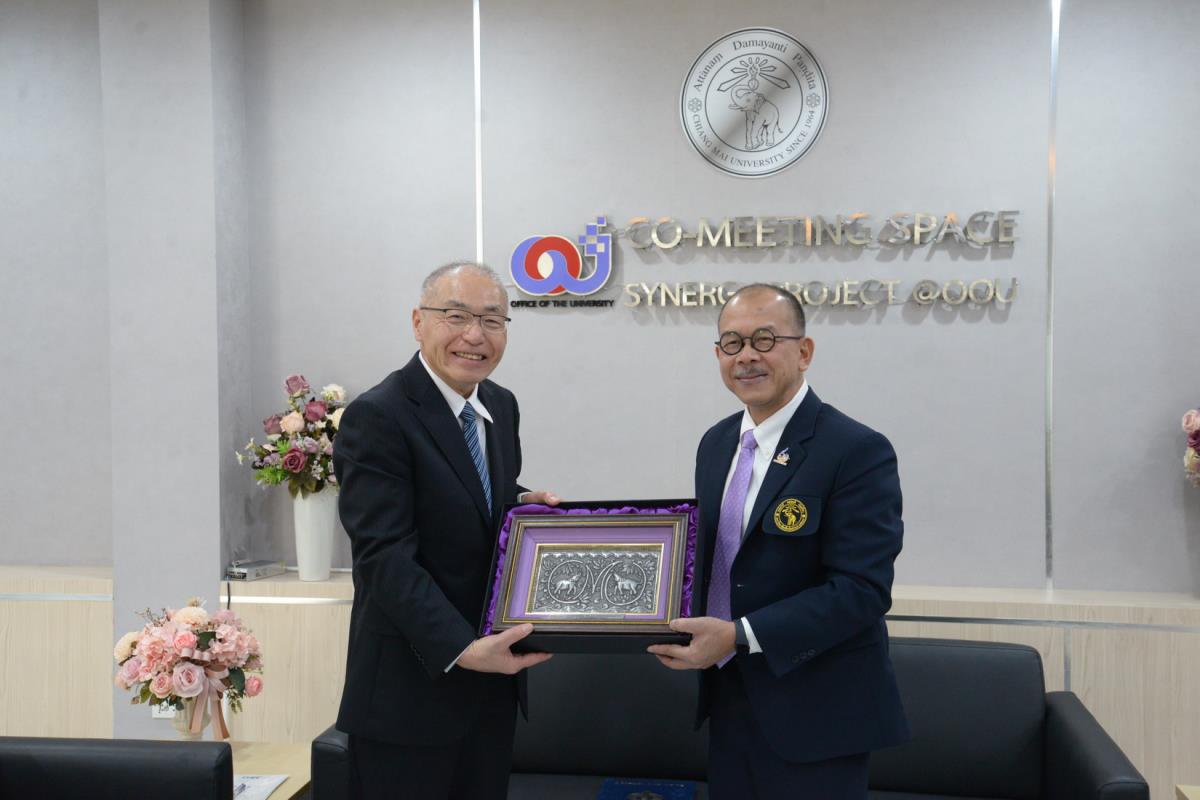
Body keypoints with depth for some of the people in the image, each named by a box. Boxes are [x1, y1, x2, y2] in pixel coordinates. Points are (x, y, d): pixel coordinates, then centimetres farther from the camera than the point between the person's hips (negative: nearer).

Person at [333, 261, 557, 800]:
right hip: (411, 690, -7)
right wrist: (461, 649, -31)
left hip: (494, 678, 7)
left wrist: (524, 502, -1)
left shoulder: (502, 406, 8)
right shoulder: (376, 418, -16)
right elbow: (386, 557, -22)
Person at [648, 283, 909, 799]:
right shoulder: (716, 443, 7)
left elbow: (863, 588, -21)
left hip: (813, 713, -6)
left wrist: (740, 636, -25)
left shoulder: (858, 451, -16)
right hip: (728, 696, 6)